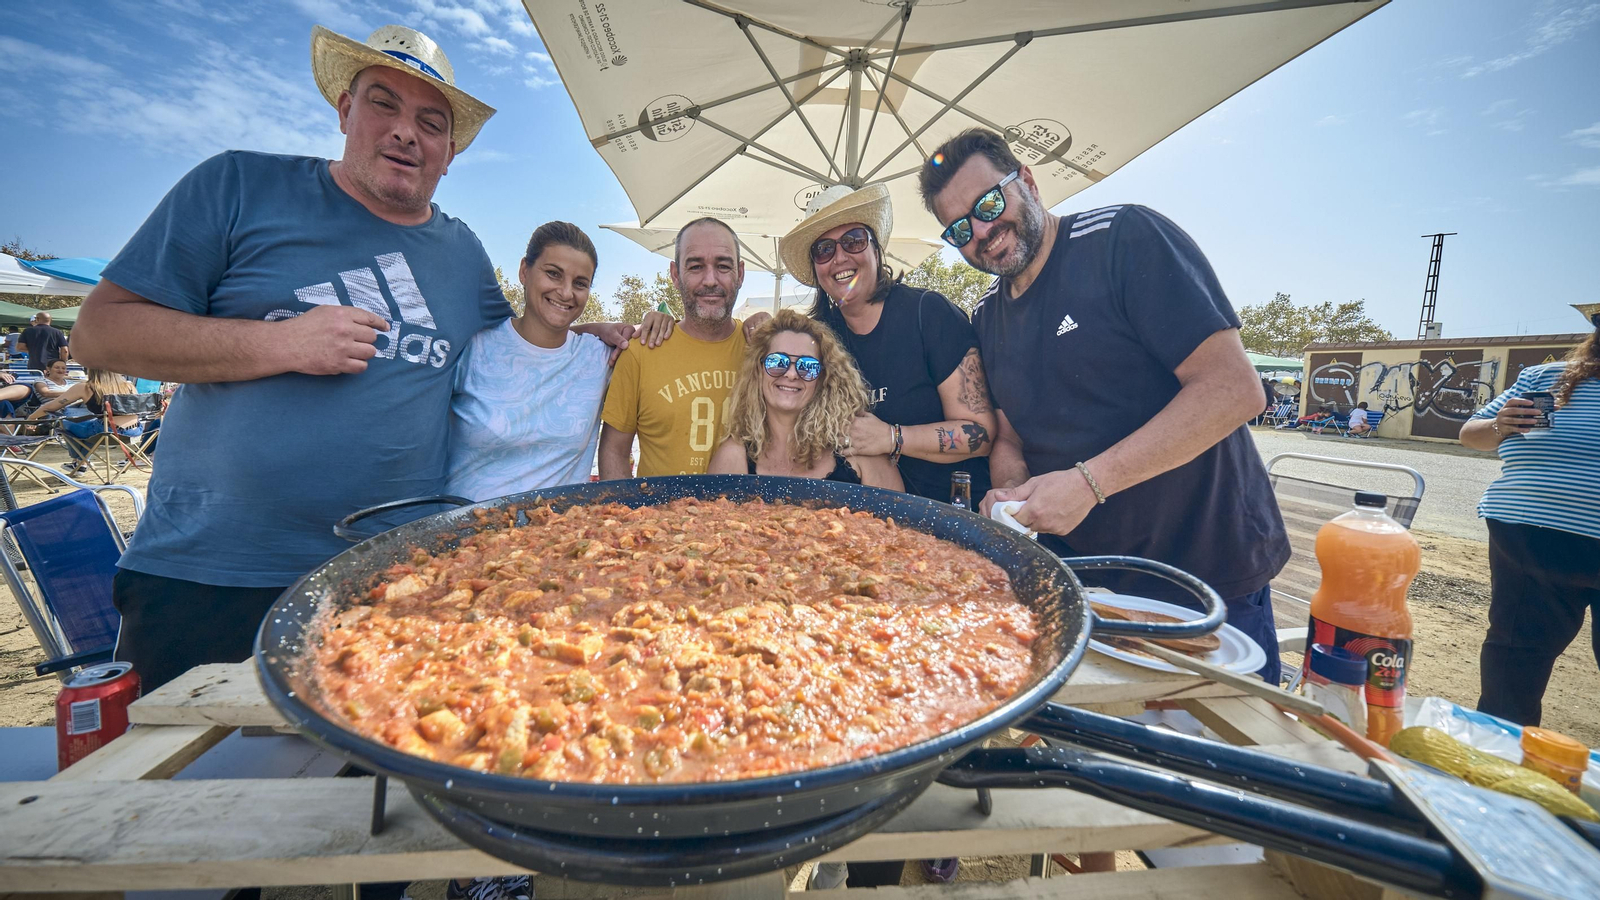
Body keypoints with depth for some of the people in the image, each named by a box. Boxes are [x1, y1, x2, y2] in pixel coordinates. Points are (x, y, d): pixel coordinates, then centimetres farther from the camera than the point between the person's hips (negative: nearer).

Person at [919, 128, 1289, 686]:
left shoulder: (1125, 237, -15)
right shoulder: (987, 320, 6)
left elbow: (1233, 388, -21)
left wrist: (1088, 483, -26)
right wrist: (1011, 494, -12)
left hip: (1208, 571, -5)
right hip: (1078, 575, 5)